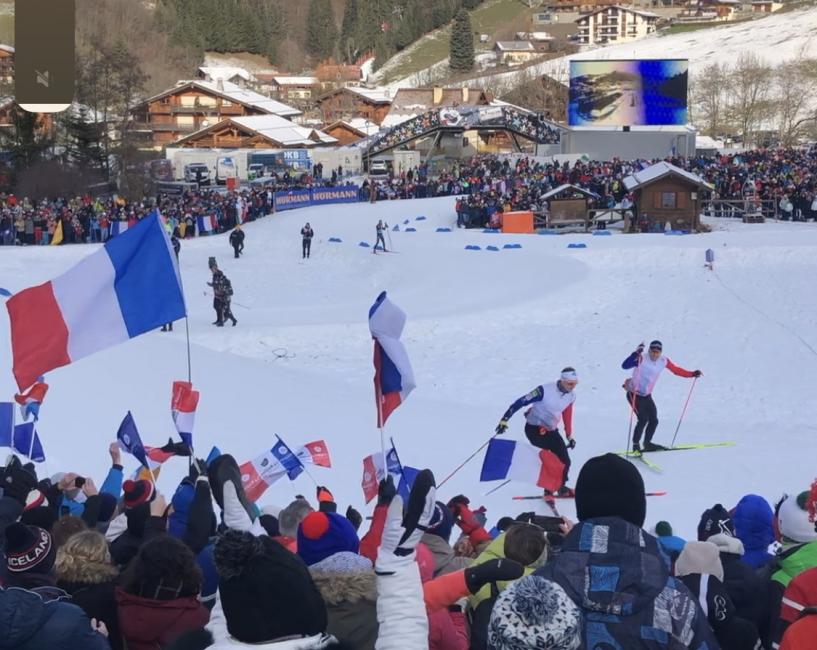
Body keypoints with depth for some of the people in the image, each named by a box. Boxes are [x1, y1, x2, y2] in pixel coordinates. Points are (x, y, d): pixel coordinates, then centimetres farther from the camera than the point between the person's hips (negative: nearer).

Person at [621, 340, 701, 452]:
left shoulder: (663, 361, -4)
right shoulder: (642, 359, -22)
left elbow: (677, 370, 8)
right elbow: (625, 366, -34)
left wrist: (693, 374, 2)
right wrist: (636, 354, -45)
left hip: (646, 396, 6)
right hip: (634, 395, -6)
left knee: (654, 421, 6)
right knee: (643, 419, -18)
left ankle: (647, 443, 28)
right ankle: (635, 445, -6)